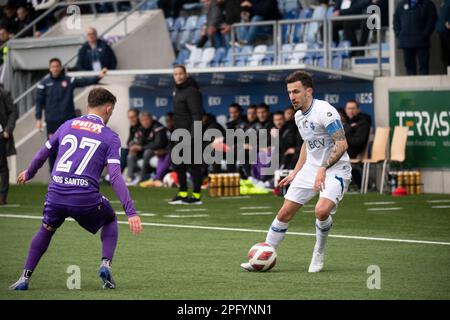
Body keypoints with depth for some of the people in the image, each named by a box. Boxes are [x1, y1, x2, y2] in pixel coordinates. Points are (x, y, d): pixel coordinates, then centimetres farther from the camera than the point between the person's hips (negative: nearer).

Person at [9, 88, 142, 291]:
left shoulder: (67, 125, 14)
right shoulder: (110, 137, 3)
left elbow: (43, 153, 26)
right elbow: (115, 177, -8)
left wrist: (28, 173, 46)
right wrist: (131, 212, -11)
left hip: (56, 194, 3)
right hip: (86, 198, -3)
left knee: (46, 229, 30)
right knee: (110, 221, 28)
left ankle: (25, 278, 21)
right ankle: (105, 264, 7)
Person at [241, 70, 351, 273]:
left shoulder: (325, 111, -20)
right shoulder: (299, 116, 7)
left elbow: (341, 144, -25)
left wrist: (323, 169, -32)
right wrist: (295, 172, 19)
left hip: (335, 169, -8)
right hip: (311, 168, 8)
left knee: (322, 211, -29)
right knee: (284, 213, 2)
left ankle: (319, 254, -3)